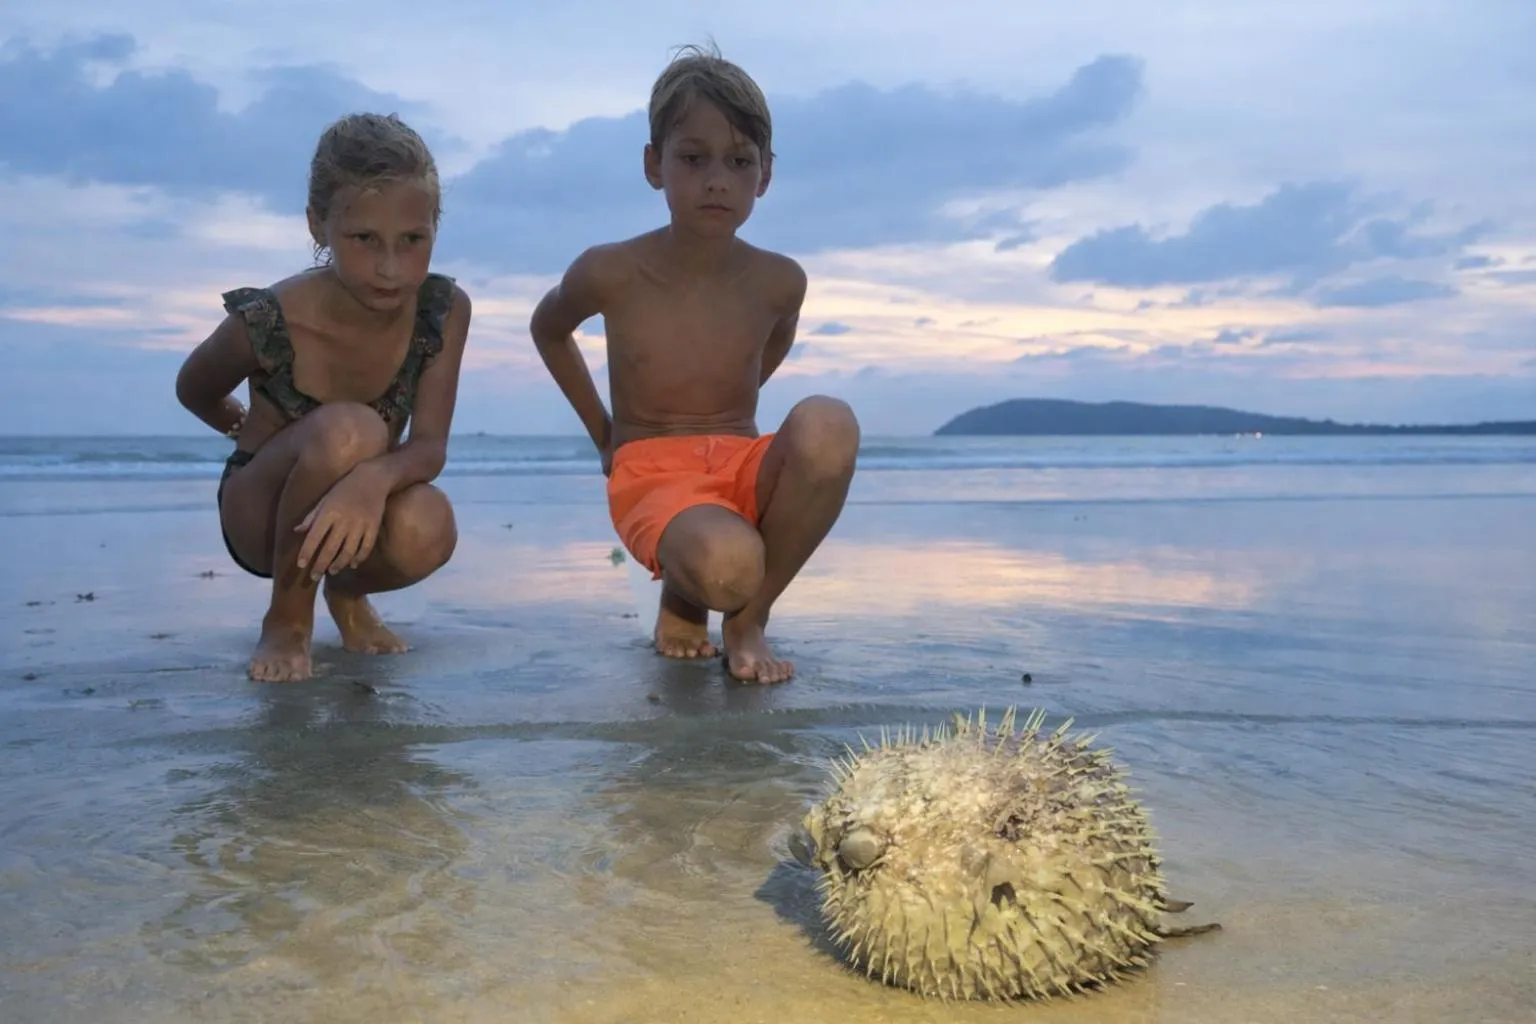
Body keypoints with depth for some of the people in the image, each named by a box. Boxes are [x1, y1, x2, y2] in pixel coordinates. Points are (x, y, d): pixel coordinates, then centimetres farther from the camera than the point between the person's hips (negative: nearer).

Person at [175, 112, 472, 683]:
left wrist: (375, 477, -45)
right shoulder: (268, 323, -26)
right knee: (348, 429, -35)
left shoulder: (445, 310, -18)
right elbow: (193, 392, -3)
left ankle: (347, 589, 6)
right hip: (259, 515, -2)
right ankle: (287, 619, -10)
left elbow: (430, 446, -24)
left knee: (427, 528, -34)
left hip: (353, 506, 3)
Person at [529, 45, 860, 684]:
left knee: (827, 425, -33)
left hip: (746, 468, 3)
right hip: (651, 476, -3)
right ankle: (683, 594, 4)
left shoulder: (779, 282, -4)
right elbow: (547, 329, 13)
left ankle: (749, 618, -11)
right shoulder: (610, 273, -10)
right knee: (728, 567, -38)